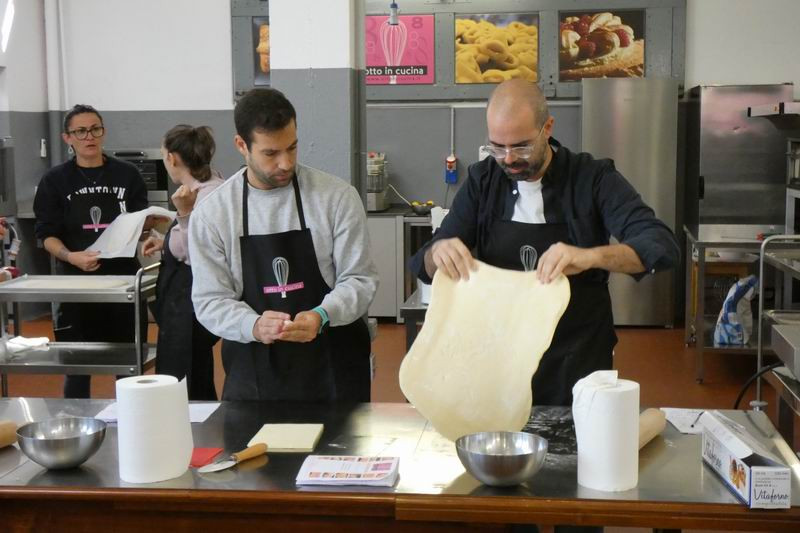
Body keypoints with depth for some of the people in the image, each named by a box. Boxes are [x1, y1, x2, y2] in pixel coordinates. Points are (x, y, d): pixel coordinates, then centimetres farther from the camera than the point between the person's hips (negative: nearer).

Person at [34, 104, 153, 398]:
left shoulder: (127, 174, 4)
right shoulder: (55, 180, 2)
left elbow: (143, 224, 7)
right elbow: (47, 234, -2)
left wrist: (150, 221, -17)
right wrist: (71, 257, -21)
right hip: (76, 282, -1)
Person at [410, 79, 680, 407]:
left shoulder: (593, 178, -10)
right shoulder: (482, 180, -1)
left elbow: (662, 247, -21)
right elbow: (424, 266, -1)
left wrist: (590, 256, -40)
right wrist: (438, 252, -26)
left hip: (578, 367, -2)